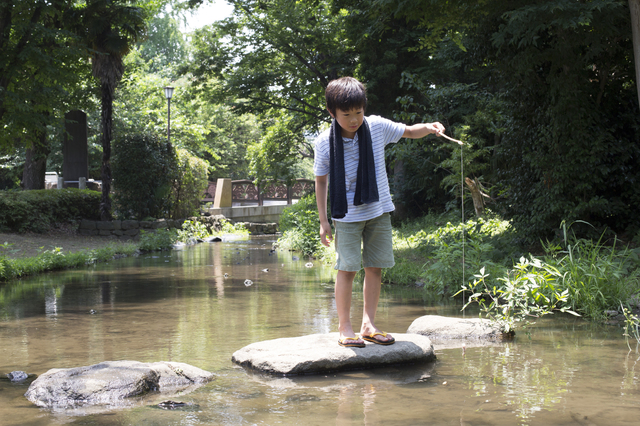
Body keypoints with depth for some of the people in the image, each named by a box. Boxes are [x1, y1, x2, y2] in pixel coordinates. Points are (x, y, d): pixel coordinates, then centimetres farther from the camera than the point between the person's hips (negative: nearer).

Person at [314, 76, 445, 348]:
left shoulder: (376, 127, -5)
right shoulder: (325, 142, -10)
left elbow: (409, 132, 8)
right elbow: (321, 180, -1)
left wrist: (429, 127, -14)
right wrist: (323, 220, -1)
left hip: (379, 211, 3)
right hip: (347, 214, -3)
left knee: (375, 267, 6)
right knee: (347, 268, -7)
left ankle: (368, 325, 16)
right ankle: (345, 327, 5)